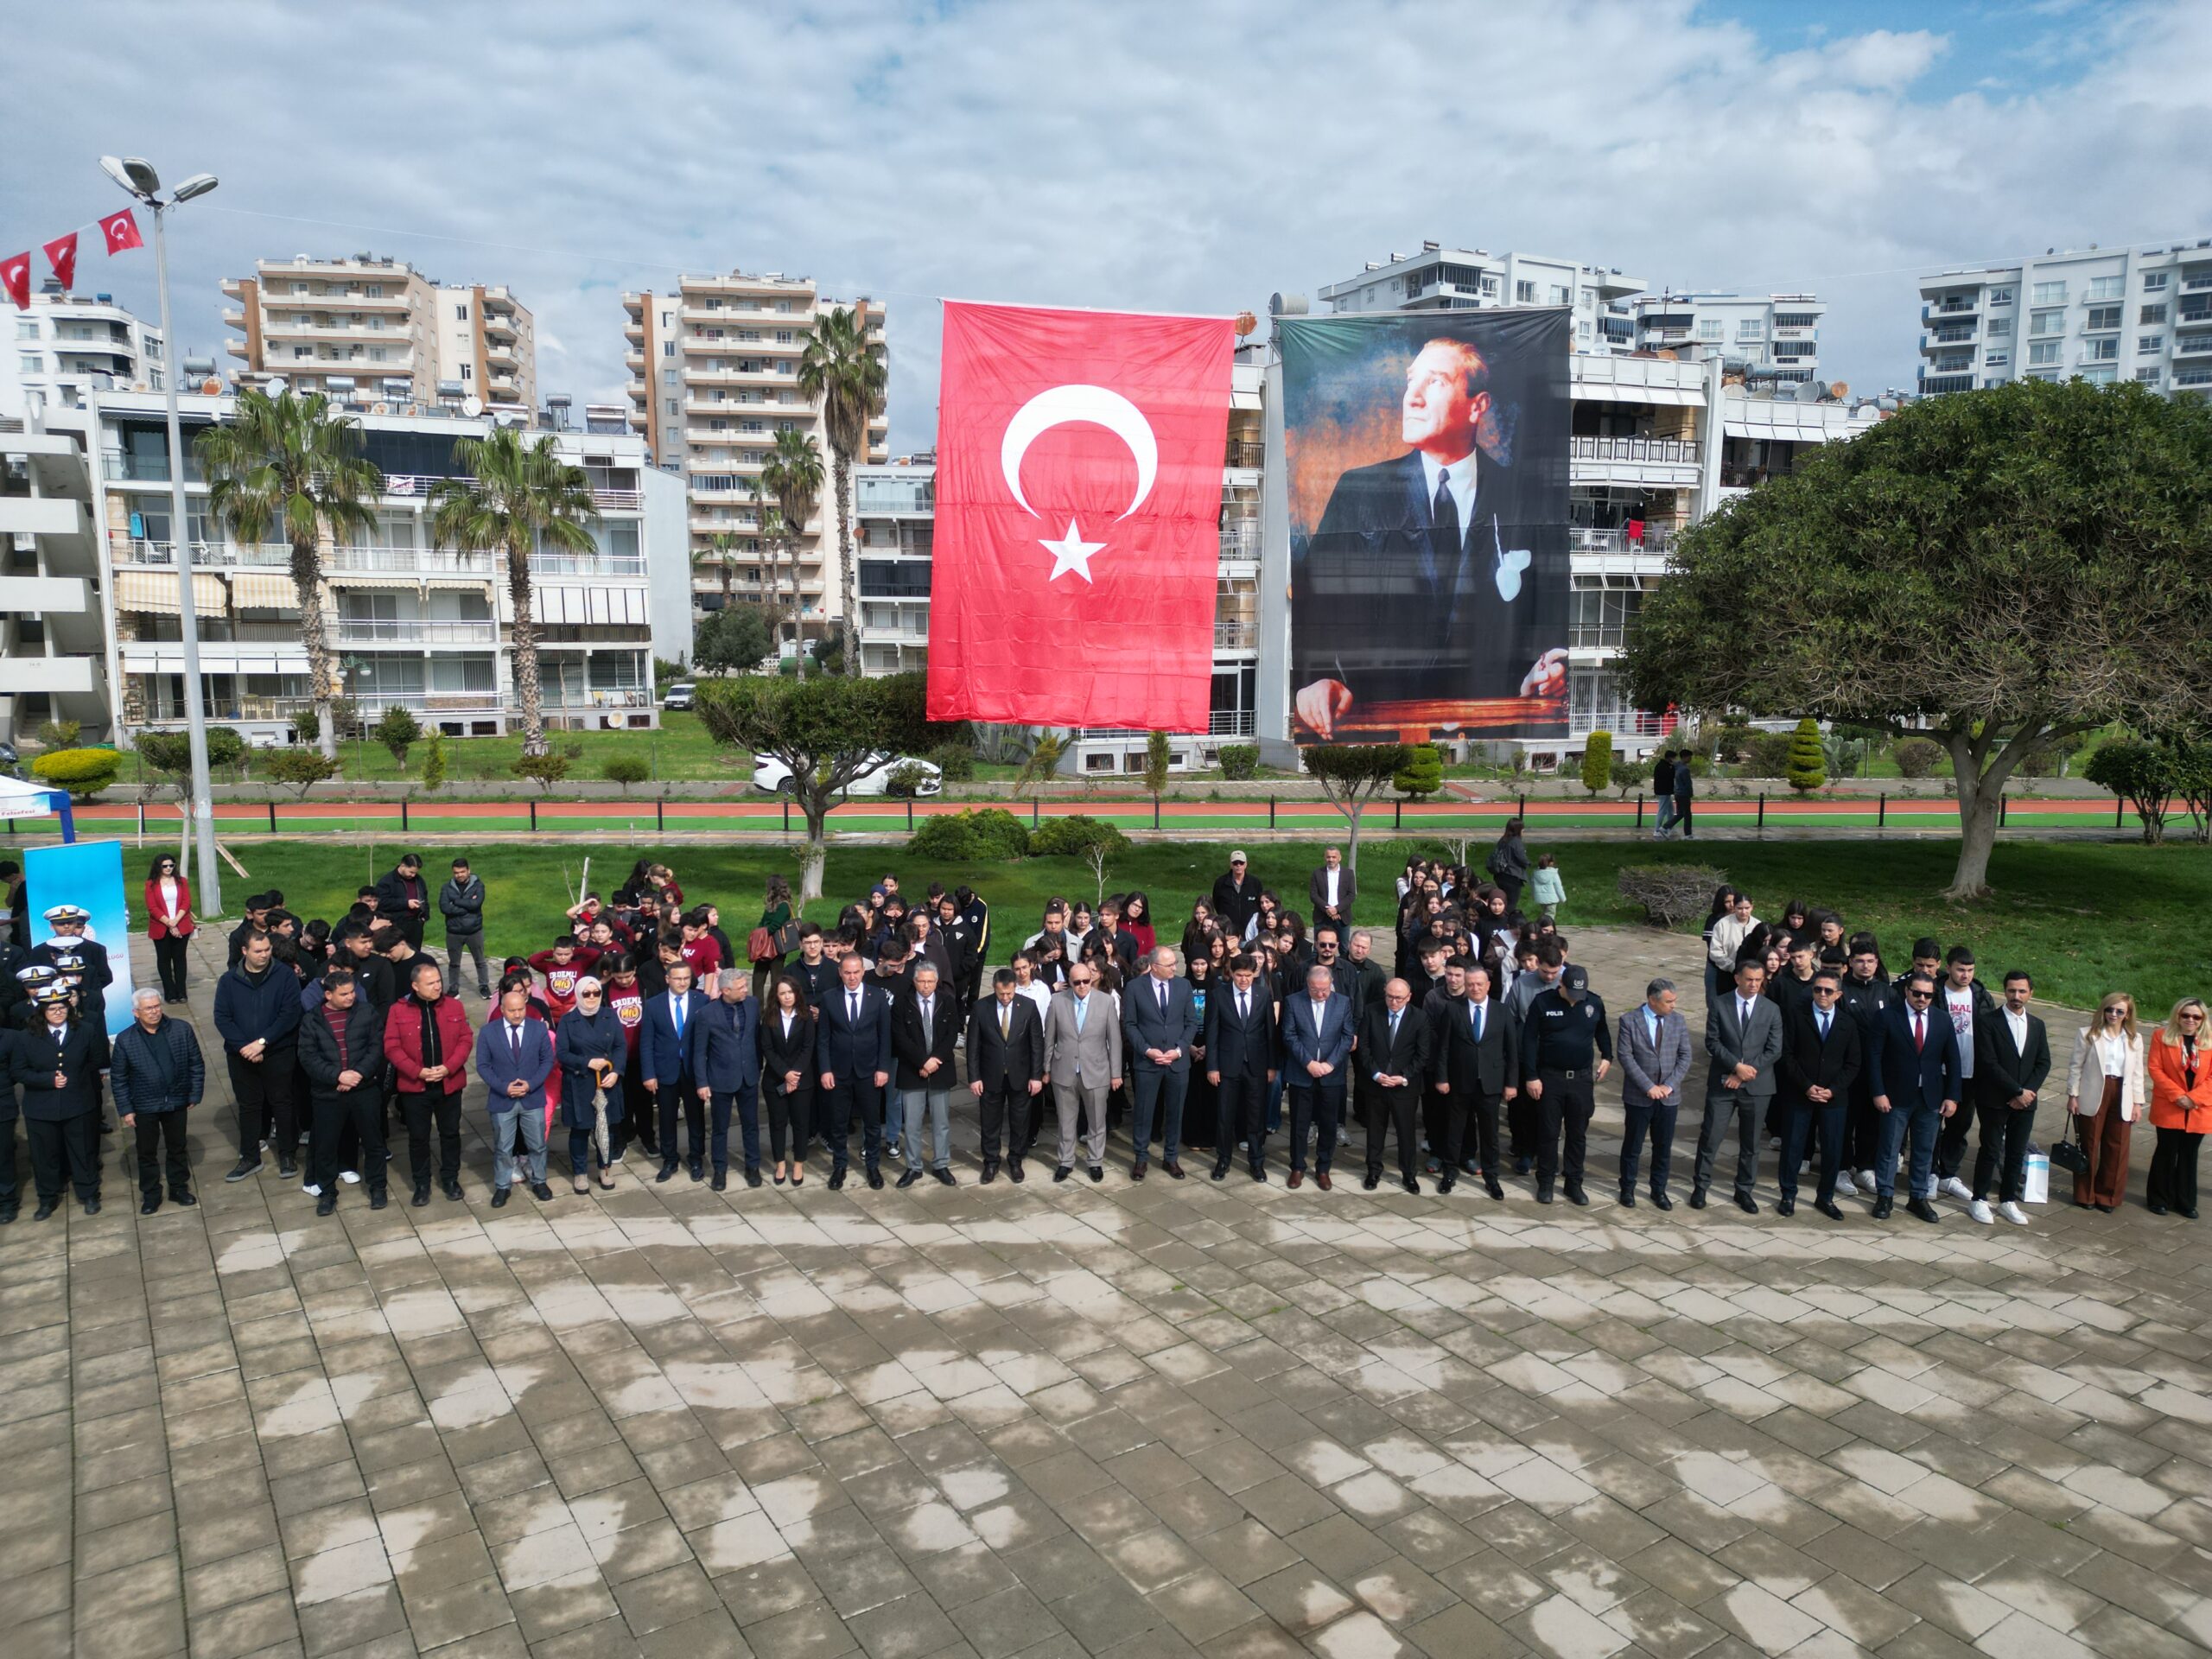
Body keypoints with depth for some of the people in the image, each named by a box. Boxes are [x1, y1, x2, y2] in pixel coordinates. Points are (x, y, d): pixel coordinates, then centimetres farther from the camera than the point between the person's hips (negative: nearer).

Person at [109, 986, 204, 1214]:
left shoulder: (182, 1030, -10)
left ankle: (179, 1188, 32)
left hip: (177, 1102, 1)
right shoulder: (124, 1040, -11)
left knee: (177, 1148, 16)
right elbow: (118, 1078, -4)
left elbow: (196, 1065, -3)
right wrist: (125, 1109, -5)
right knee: (147, 1152, 13)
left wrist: (195, 1095, -3)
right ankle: (151, 1194, 29)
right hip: (144, 1107, -1)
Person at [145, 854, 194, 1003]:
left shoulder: (181, 882, 5)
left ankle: (181, 992, 9)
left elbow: (186, 903, -2)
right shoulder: (151, 884, -2)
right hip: (161, 928, -1)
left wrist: (175, 921, -15)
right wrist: (169, 923, -14)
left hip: (181, 927, 1)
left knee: (180, 958, 5)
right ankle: (170, 993, 10)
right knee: (164, 959, 5)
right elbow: (152, 908, -7)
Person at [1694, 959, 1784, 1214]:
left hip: (1756, 1086, 1)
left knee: (1750, 1142, 10)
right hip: (1722, 1083, -1)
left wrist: (1745, 1074, -11)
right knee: (1710, 1137, 1)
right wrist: (1737, 1066, -17)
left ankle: (1744, 1191, 24)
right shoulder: (1719, 1005, -1)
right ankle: (1701, 1187, 15)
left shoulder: (1772, 1009, 2)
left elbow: (1774, 1050, -3)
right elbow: (1712, 1042, -5)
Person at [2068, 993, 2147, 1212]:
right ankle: (2084, 1195, 16)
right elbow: (2077, 1067, 1)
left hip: (2122, 1098, 2)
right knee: (2089, 1146, 5)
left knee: (2117, 1149, 5)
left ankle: (2107, 1196, 17)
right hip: (2093, 1096, -2)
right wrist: (2073, 1095, -3)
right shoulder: (2087, 1034, -1)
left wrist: (2138, 1102, 5)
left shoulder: (2135, 1039, 8)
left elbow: (2138, 1072, 9)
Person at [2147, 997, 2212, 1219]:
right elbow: (2154, 1068, -7)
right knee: (2167, 1153, 6)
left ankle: (2185, 1202, 21)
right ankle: (2160, 1199, 17)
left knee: (2189, 1156, 11)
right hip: (2168, 1108, -2)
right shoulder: (2162, 1036, -4)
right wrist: (2177, 1095, -14)